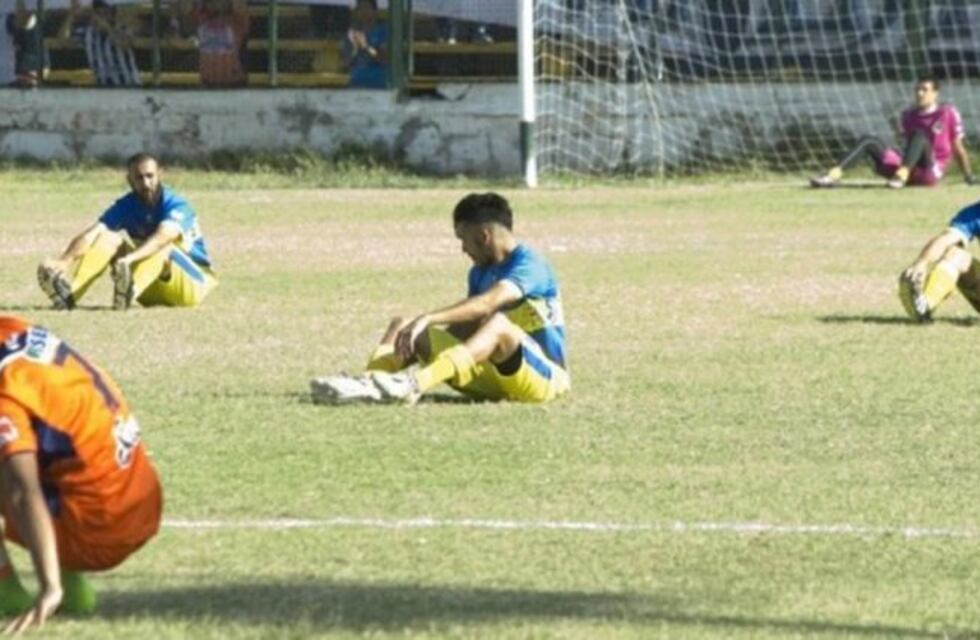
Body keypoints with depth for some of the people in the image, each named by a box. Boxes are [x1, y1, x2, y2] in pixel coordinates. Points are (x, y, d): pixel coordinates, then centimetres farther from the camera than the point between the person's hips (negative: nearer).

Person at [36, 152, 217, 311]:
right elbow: (91, 235, -20)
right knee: (110, 238, -17)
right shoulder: (126, 206, -5)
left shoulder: (175, 205, -19)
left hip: (192, 282, -4)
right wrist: (64, 261, -39)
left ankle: (131, 291, -66)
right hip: (152, 292, 4)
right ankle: (69, 291, -41)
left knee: (163, 247, -34)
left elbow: (163, 237, -40)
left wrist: (129, 258, -59)